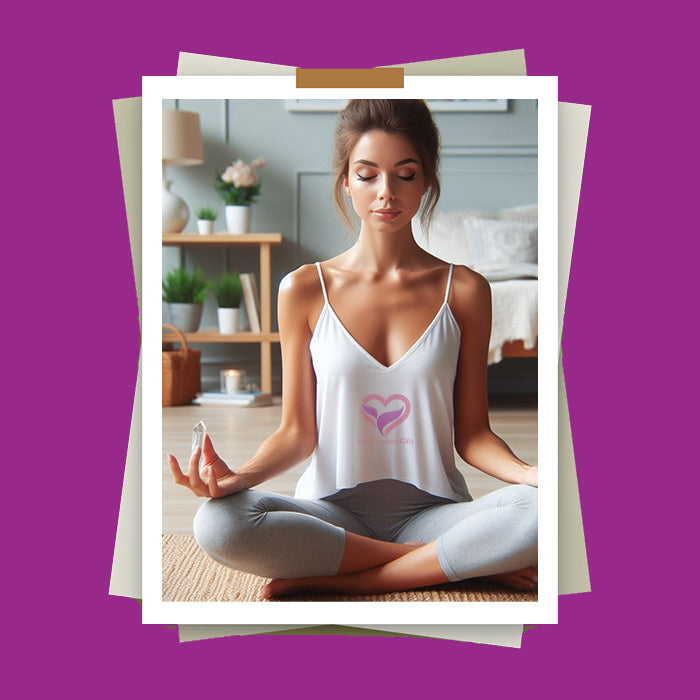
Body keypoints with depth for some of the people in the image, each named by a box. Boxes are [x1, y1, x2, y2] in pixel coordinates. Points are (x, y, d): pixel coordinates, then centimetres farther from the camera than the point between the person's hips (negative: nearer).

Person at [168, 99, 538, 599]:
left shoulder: (464, 290, 3)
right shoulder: (305, 291, 2)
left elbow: (472, 432, 3)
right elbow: (298, 432, 3)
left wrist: (530, 473, -18)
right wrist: (239, 476, -18)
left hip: (431, 510, 0)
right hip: (333, 510, 1)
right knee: (218, 524, -32)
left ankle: (338, 581, -19)